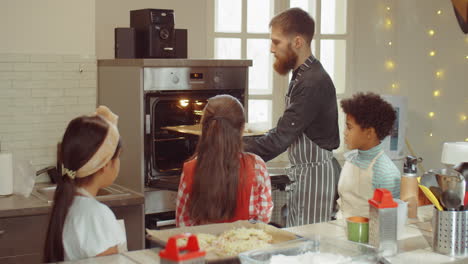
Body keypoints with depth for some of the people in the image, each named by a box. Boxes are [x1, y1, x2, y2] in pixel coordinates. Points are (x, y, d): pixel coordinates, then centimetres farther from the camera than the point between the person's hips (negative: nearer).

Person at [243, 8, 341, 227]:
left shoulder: (314, 83, -22)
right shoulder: (301, 76, 11)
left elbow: (280, 139, -24)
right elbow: (285, 133, 15)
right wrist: (245, 145, 9)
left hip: (316, 177, -10)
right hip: (301, 175, 10)